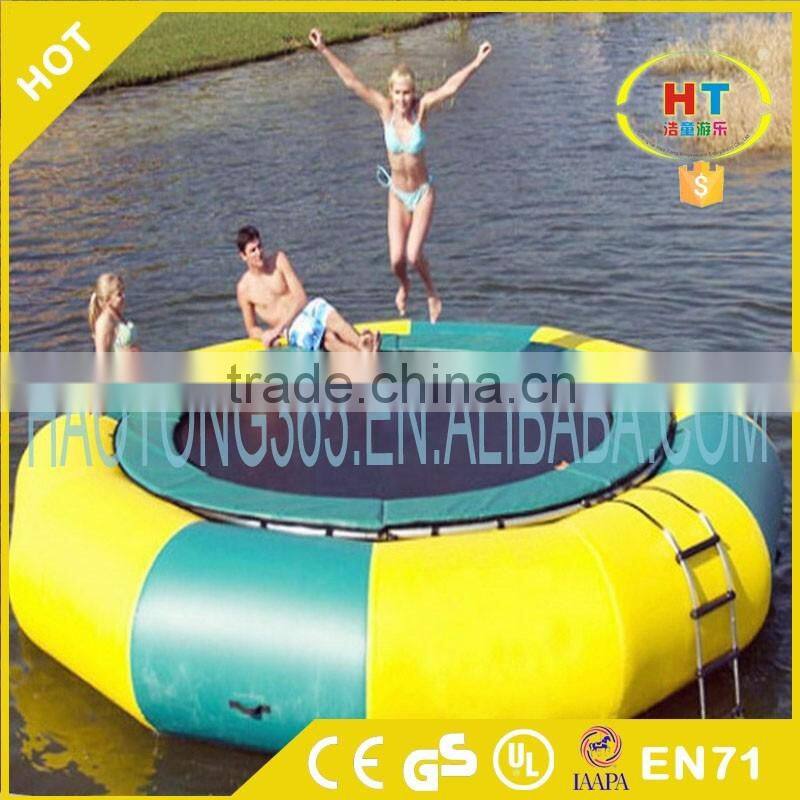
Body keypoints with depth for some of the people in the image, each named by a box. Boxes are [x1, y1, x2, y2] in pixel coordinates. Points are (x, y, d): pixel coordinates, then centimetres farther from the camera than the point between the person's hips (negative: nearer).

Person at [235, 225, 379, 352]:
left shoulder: (278, 259, 5)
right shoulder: (244, 288, 2)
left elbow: (300, 296, -1)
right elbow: (252, 329, 13)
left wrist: (278, 328, -10)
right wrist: (265, 335, -13)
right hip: (292, 331, -2)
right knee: (326, 335, -33)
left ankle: (361, 343, -59)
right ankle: (364, 355, -59)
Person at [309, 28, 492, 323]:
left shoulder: (421, 108, -14)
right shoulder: (385, 109, -11)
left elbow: (449, 88, -27)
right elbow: (351, 81, -13)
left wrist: (476, 63, -38)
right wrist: (324, 51, -17)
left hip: (423, 193, -2)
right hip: (397, 194, 2)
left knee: (414, 256, -13)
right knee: (396, 260, -4)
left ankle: (432, 292, 19)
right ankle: (404, 287, 34)